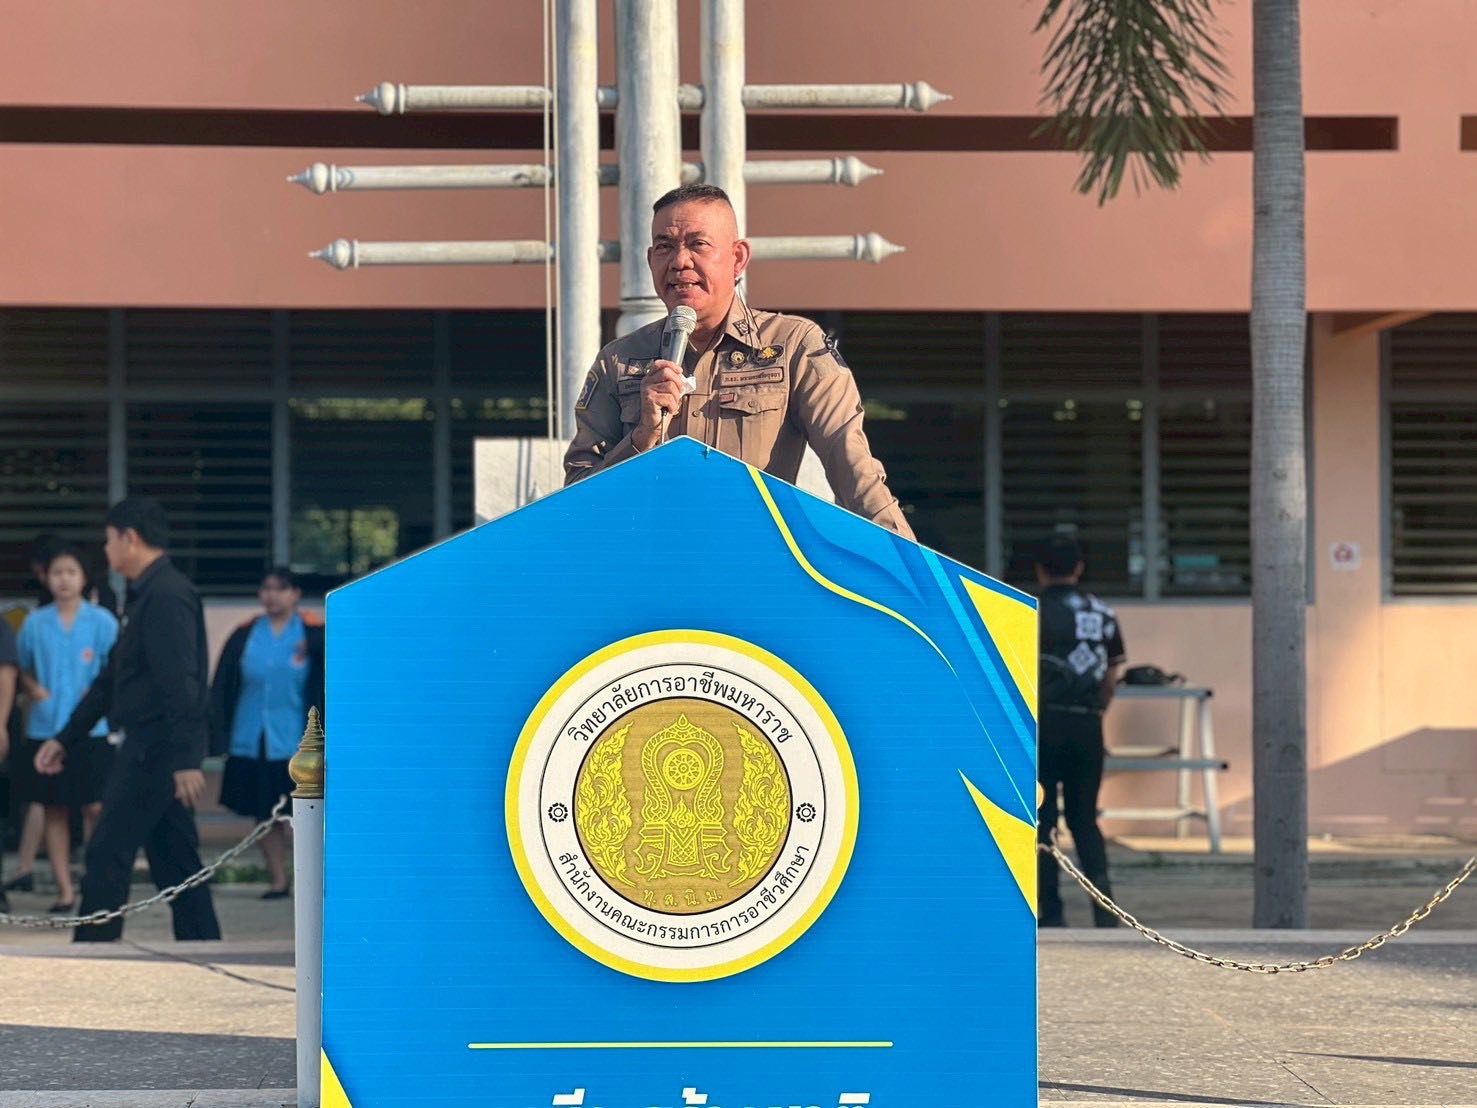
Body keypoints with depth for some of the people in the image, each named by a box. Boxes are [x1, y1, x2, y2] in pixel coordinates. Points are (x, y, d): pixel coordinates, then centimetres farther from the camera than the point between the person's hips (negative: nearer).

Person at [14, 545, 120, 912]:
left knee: (96, 807, -6)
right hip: (45, 729, 3)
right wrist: (34, 689, -6)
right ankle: (64, 889, 12)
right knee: (54, 810, 6)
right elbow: (23, 668, 14)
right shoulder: (35, 623, 6)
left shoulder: (102, 621, -1)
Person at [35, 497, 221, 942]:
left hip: (155, 749, -10)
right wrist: (66, 739, 24)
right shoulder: (147, 595, 18)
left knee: (107, 856, -7)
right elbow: (112, 680, 24)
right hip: (149, 745, 10)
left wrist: (184, 759, -27)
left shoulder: (166, 596, -15)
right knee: (174, 861, 10)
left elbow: (180, 683, -23)